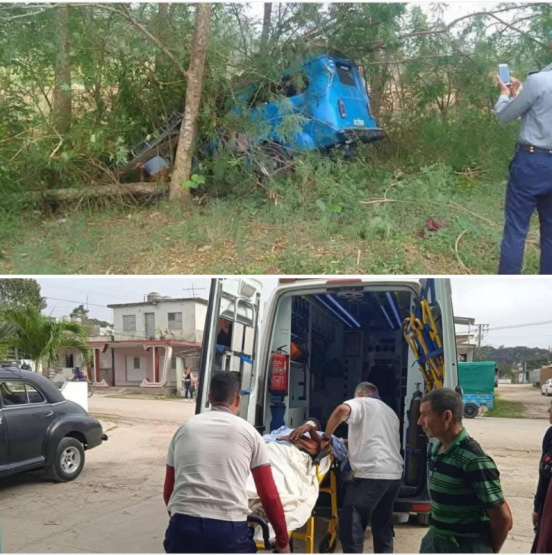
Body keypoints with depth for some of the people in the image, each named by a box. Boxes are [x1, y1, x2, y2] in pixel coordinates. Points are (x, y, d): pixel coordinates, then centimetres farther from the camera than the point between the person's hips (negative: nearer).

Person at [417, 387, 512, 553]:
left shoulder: (474, 460, -24)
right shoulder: (437, 449, 3)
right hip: (435, 540, 8)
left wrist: (490, 550, -3)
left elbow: (503, 518, -18)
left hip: (465, 546, -8)